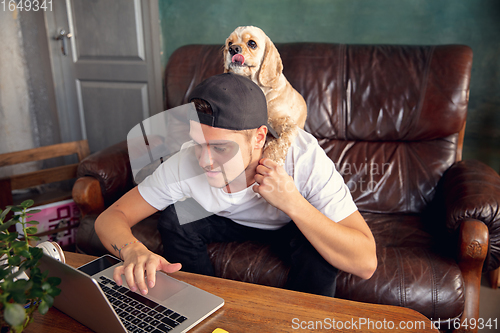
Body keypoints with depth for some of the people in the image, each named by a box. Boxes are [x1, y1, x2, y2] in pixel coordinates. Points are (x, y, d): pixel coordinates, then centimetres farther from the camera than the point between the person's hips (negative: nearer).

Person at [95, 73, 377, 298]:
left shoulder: (304, 158, -38)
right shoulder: (186, 163, -31)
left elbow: (366, 263, -39)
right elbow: (110, 217, -24)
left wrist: (292, 202, -48)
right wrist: (133, 250, -48)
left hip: (296, 223, -2)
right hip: (231, 219, 3)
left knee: (318, 250, -34)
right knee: (175, 219, -22)